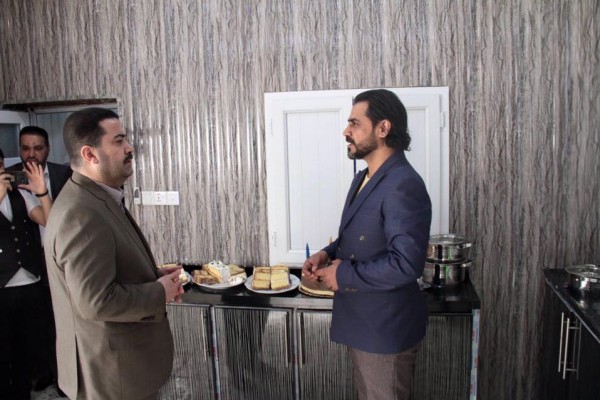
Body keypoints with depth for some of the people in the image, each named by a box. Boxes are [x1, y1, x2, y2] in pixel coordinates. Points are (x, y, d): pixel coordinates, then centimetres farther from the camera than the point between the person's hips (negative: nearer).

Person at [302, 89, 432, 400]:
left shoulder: (403, 185, -24)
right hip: (360, 321, 9)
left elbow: (406, 264, -30)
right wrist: (328, 254, -1)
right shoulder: (363, 178, 8)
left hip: (386, 328, -9)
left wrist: (344, 275, -20)